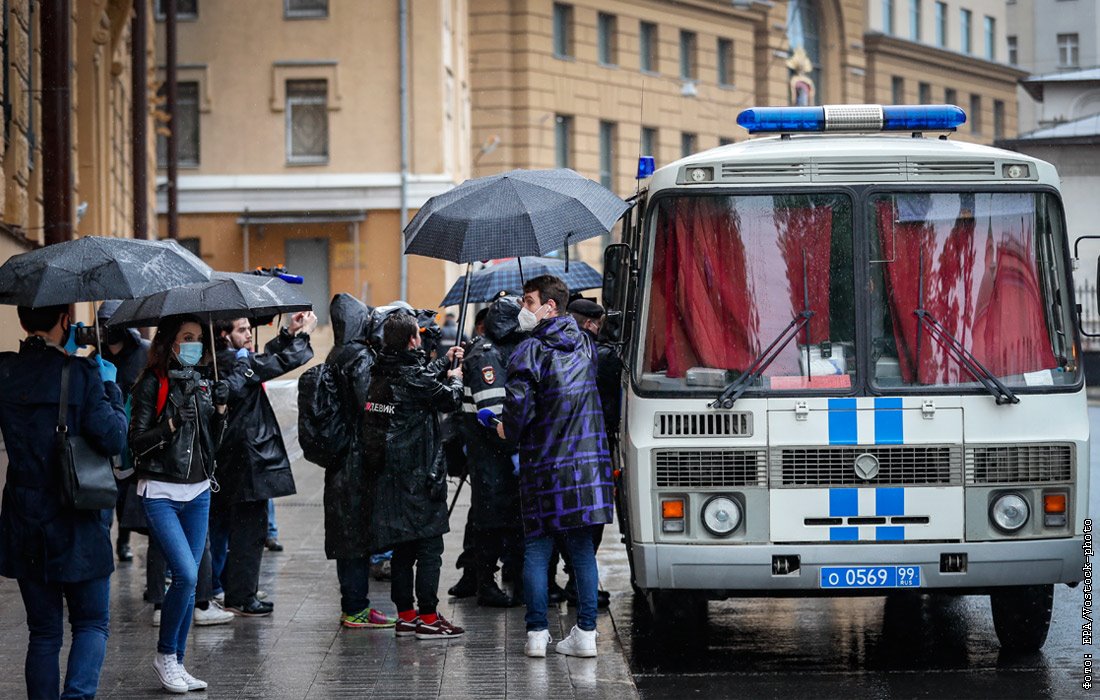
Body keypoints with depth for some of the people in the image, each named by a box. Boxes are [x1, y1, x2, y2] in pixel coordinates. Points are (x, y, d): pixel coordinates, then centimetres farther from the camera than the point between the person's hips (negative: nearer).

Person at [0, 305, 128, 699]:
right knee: (91, 623, 8)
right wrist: (109, 386, 0)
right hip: (77, 525, -3)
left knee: (43, 631, 12)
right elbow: (113, 439, -13)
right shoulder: (83, 374, -11)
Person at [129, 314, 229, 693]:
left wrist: (219, 410, -3)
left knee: (189, 580, 6)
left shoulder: (202, 383, 11)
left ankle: (176, 664, 14)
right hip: (161, 493, -6)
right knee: (186, 575, -16)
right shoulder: (151, 384, -6)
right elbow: (137, 444, -10)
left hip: (197, 493, 6)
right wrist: (171, 424, -23)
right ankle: (164, 655, 1)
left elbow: (212, 444, 13)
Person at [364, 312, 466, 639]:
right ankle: (428, 617, -3)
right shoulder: (412, 376, -16)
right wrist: (455, 379, 15)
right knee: (429, 545, -3)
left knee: (402, 547, 13)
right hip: (419, 474, -8)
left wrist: (444, 362, 34)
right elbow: (450, 399, -5)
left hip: (390, 474, 8)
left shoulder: (383, 372, 8)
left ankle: (406, 615, 17)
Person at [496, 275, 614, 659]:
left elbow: (520, 407, -19)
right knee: (582, 547, 8)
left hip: (544, 466, -5)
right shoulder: (585, 344, 10)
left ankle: (537, 633, 1)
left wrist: (508, 430, 4)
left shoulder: (529, 352, -11)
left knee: (536, 548, 4)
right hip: (588, 461, 5)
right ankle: (586, 633, 6)